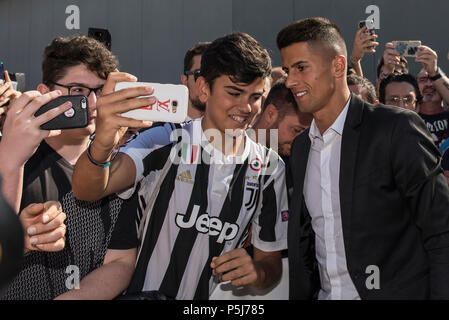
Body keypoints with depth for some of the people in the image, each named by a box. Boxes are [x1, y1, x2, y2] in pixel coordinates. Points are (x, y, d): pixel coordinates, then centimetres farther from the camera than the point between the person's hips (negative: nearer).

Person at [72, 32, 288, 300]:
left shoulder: (270, 169, 3)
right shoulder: (165, 143, -5)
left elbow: (271, 259, 9)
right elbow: (88, 191, -19)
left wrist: (257, 271, -13)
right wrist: (101, 145, -39)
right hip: (144, 292, -3)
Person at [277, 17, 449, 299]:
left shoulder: (397, 128, -14)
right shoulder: (300, 148, 8)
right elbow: (304, 240, 12)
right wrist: (299, 295, 5)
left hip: (396, 292, -6)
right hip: (325, 293, 6)